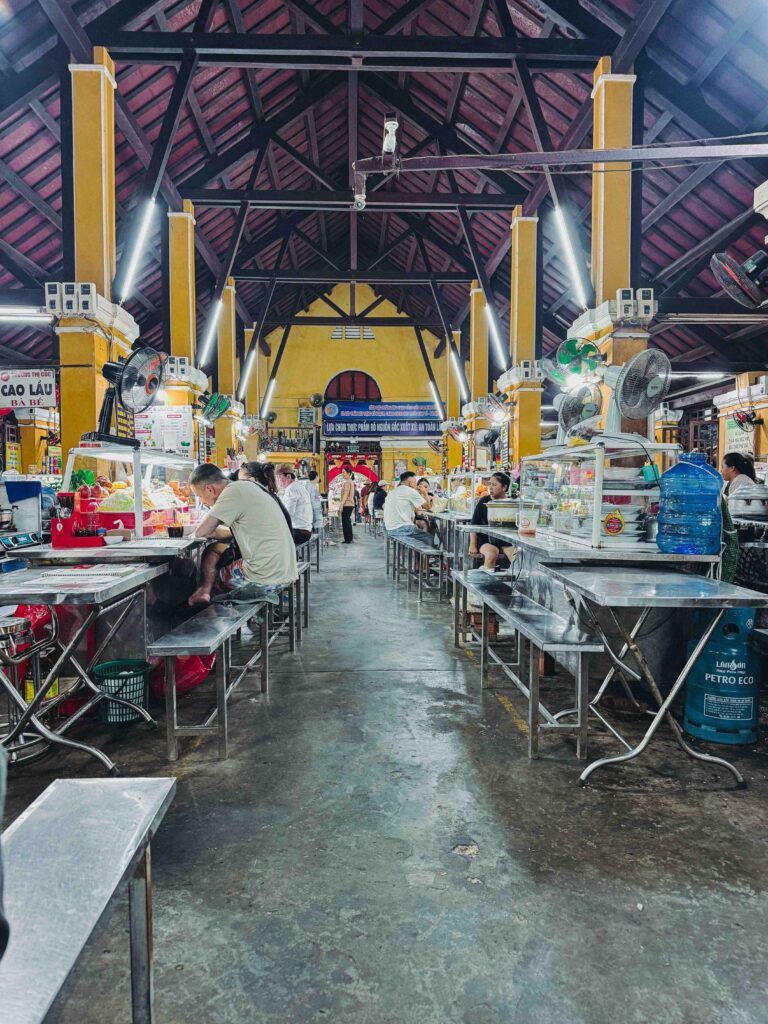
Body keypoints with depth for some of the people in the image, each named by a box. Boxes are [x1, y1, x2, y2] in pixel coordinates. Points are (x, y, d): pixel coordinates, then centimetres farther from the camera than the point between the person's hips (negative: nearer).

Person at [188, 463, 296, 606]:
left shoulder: (233, 492, -13)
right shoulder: (249, 486, 12)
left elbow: (201, 532, -13)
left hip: (265, 577, -8)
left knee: (212, 552, 11)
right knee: (216, 549, 17)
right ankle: (205, 592, 17)